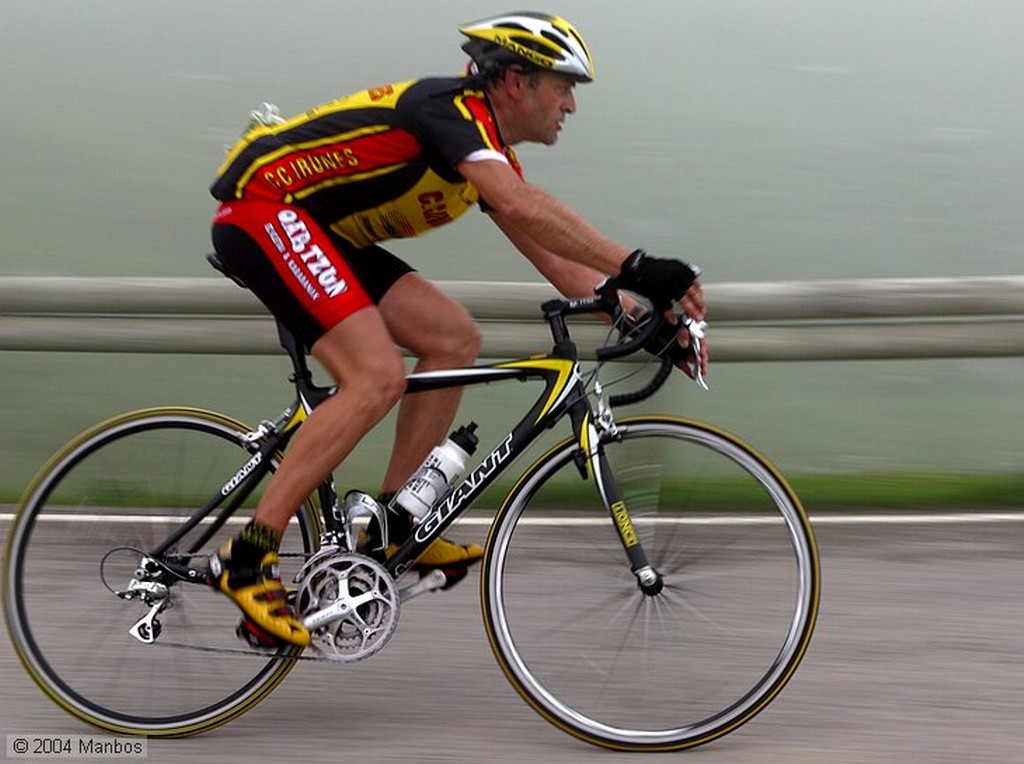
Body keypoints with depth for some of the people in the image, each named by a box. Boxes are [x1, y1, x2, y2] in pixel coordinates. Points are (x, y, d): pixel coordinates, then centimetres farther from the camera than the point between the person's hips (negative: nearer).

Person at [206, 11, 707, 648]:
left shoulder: (491, 154, 13)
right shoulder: (454, 110, -18)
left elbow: (560, 263, 14)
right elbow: (521, 206, -36)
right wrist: (637, 268, -39)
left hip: (316, 231, 10)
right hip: (266, 208, -10)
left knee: (455, 338, 3)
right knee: (378, 377, -22)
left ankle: (393, 529, 5)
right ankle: (246, 562, -22)